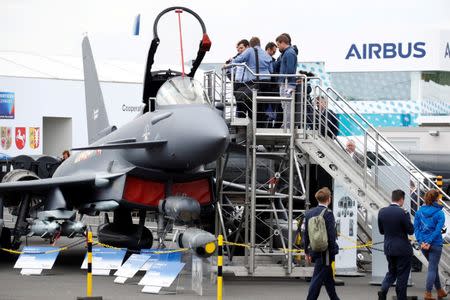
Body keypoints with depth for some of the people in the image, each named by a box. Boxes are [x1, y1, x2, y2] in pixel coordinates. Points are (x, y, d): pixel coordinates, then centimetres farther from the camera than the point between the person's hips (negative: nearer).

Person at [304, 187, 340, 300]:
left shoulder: (309, 213, 6)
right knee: (317, 279, -3)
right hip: (325, 252, -7)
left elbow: (306, 234, 10)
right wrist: (332, 255, -12)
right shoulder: (328, 214, -15)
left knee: (328, 278, 20)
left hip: (315, 251, 7)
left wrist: (307, 252, 17)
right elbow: (331, 236, -17)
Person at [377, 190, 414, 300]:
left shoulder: (382, 212, 0)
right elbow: (411, 230, -11)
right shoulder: (402, 213, -18)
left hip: (388, 248, 5)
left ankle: (383, 290, -3)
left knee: (391, 271, 19)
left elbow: (381, 231, 8)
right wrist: (407, 216, -1)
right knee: (402, 274, 6)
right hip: (403, 249, -5)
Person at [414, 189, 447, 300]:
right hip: (435, 244, -5)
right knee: (432, 269, 2)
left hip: (423, 244, 5)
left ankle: (440, 291, 29)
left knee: (434, 266, 20)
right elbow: (438, 230, -17)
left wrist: (421, 241, -6)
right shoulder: (439, 214, -10)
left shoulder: (420, 212, 3)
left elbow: (416, 227, -1)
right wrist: (429, 242, -15)